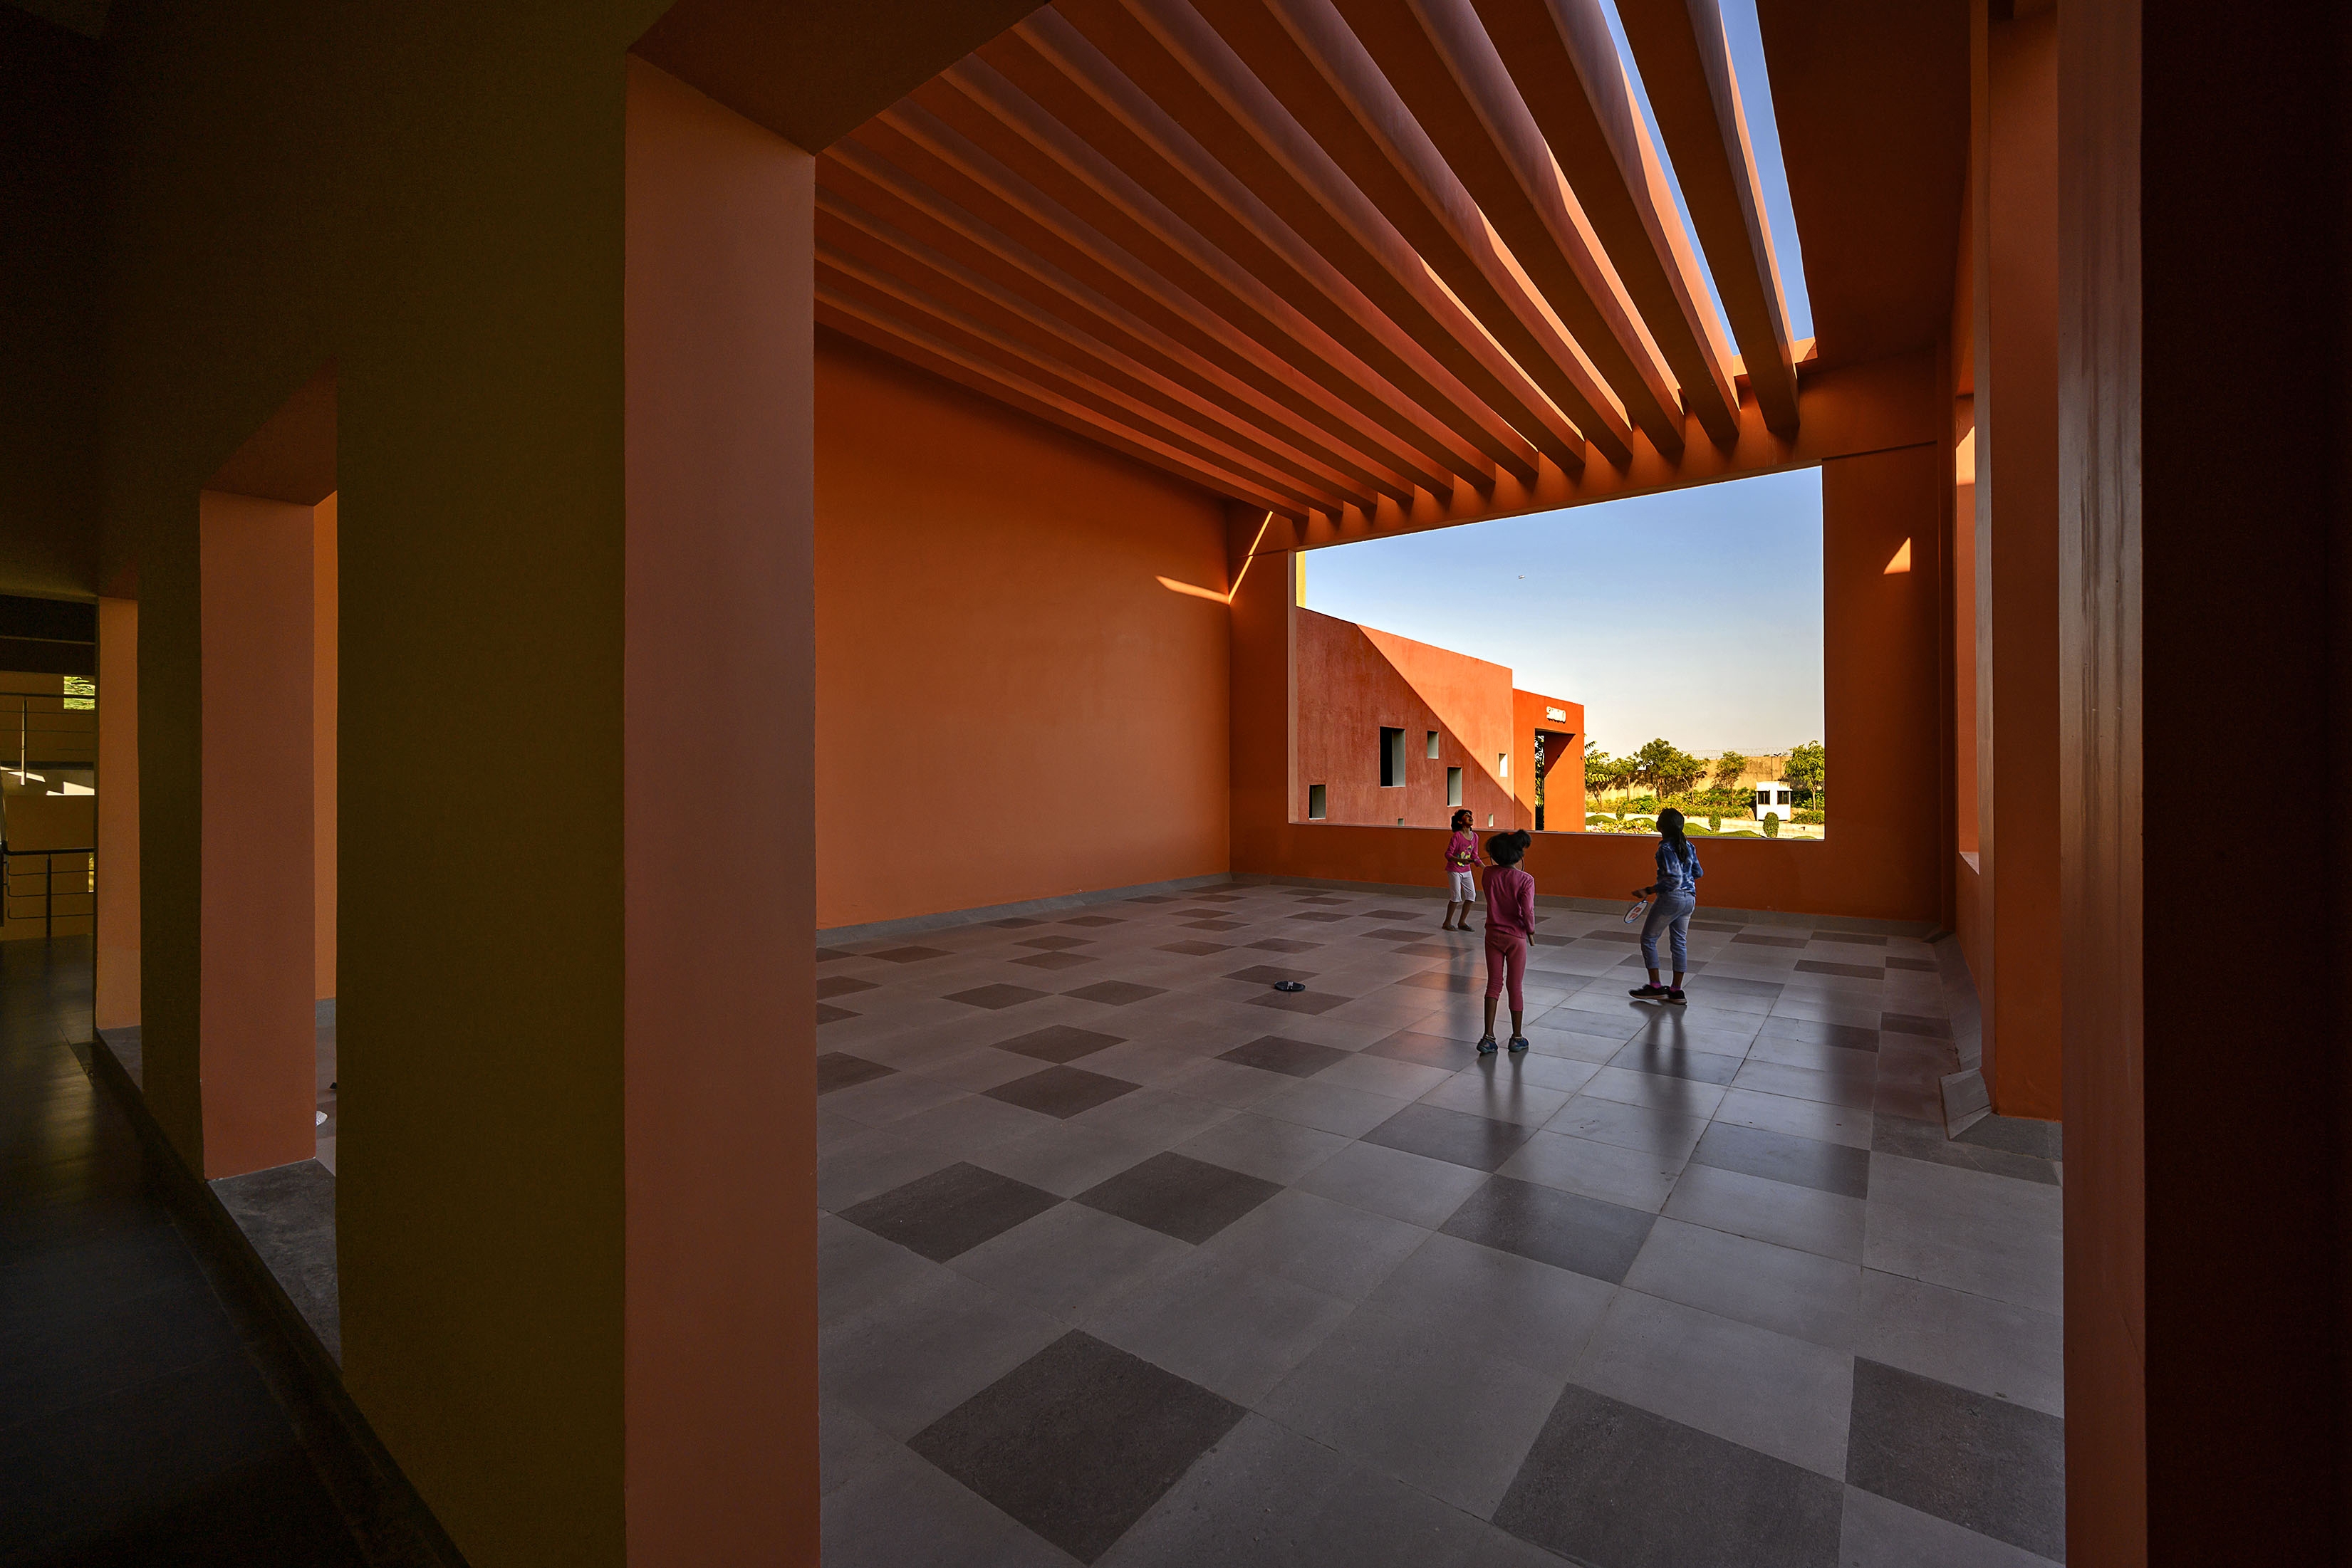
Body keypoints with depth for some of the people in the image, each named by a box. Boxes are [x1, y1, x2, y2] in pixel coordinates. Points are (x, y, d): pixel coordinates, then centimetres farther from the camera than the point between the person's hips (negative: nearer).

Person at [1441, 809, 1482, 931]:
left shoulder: (1475, 836, 1)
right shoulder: (1457, 836, -18)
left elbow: (1474, 855, 11)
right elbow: (1448, 854, -19)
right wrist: (1461, 860, -33)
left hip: (1467, 870, 7)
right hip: (1454, 870, -7)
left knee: (1471, 895, 4)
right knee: (1456, 896, -7)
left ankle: (1462, 922, 17)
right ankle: (1447, 923, 8)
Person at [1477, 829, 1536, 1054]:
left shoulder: (1489, 874, -7)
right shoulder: (1525, 880, -18)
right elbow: (1527, 911, -22)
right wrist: (1531, 930, -3)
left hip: (1493, 935, 3)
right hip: (1516, 937, -3)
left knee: (1493, 985, 12)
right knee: (1515, 988, 10)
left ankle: (1488, 1037, 10)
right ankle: (1517, 1038, 23)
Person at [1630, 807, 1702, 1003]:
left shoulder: (1666, 848, -17)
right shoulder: (1688, 846, 7)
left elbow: (1674, 879, -22)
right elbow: (1698, 873, 16)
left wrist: (1649, 891, -20)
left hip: (1671, 898, -8)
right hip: (1689, 899, 8)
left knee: (1648, 939, 5)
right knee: (1680, 943, 12)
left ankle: (1655, 987, 5)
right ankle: (1676, 990, 15)